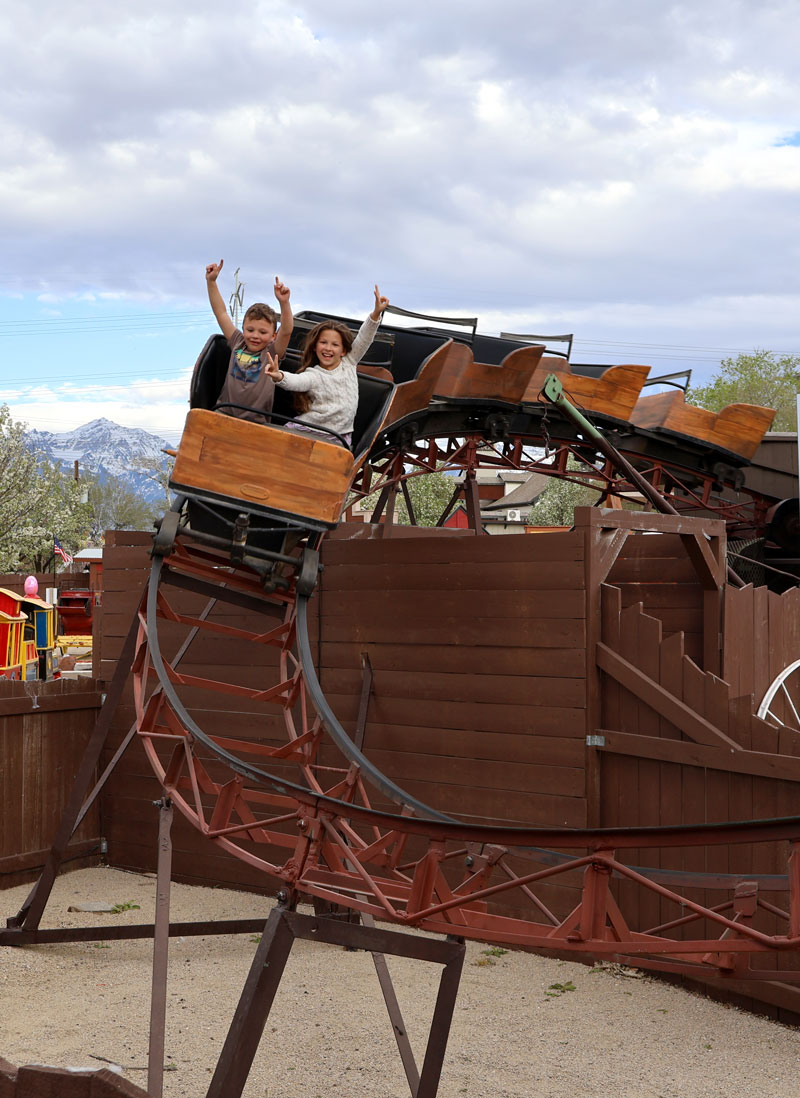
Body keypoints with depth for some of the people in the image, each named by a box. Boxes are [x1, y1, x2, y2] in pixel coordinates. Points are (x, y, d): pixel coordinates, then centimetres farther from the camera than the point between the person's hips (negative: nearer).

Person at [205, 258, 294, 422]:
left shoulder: (272, 352, 2)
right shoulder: (238, 343, 10)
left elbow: (286, 331, -15)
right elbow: (221, 313, 13)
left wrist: (284, 303, -29)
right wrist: (211, 281, 9)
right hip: (224, 414, 3)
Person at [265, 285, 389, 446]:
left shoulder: (349, 363, 10)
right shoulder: (313, 375, -4)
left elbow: (363, 339, 5)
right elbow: (296, 381, -25)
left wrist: (376, 313, -8)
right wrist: (279, 377, -48)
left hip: (339, 435, 2)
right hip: (309, 428, -2)